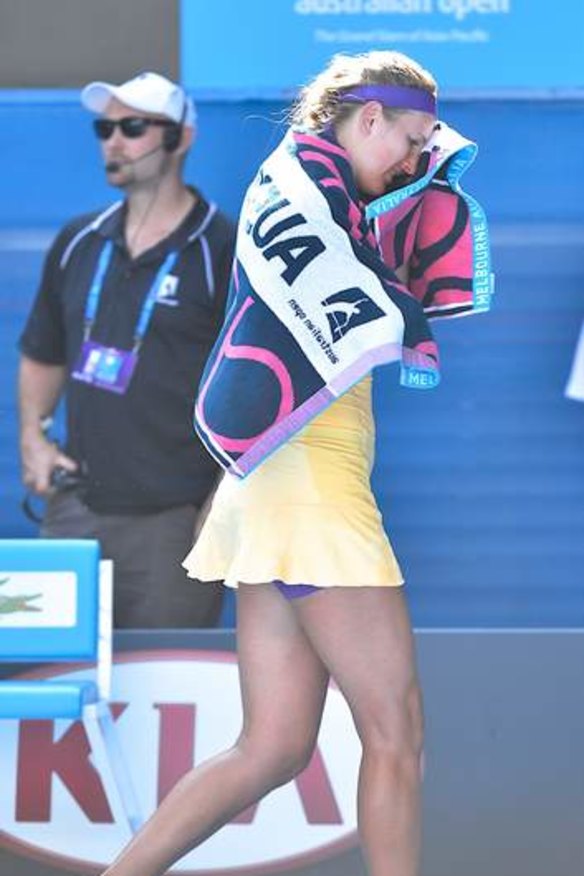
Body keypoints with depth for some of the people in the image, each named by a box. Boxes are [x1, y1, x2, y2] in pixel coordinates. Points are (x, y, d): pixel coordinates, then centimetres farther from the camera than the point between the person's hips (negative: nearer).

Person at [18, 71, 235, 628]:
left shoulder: (223, 252, -6)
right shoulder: (78, 244, 12)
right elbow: (43, 356, 24)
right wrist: (32, 434, 8)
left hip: (173, 521, -5)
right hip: (75, 511, 5)